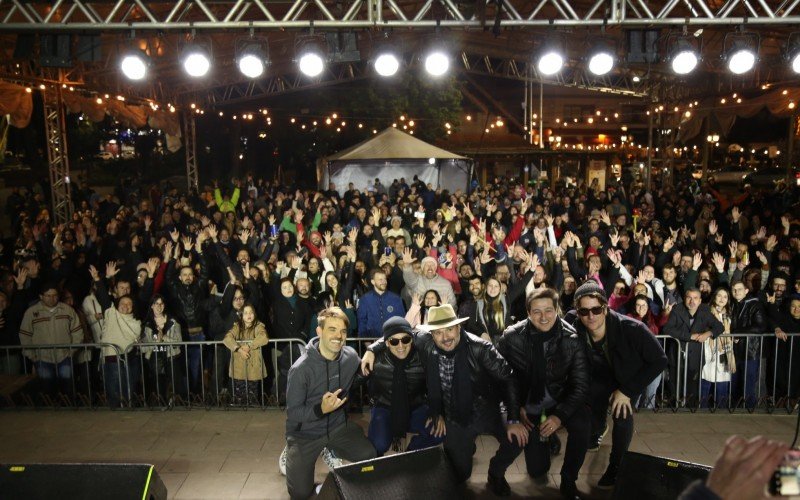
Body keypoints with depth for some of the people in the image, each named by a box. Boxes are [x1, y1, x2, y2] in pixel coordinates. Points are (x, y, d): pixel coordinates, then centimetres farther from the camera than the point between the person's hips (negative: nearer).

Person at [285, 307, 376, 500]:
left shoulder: (351, 357, -9)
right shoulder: (301, 368, -23)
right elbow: (293, 412, -19)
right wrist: (320, 410, -34)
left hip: (338, 425, 4)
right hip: (306, 433, -3)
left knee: (369, 456, -18)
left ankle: (330, 450, 13)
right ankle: (292, 454, 21)